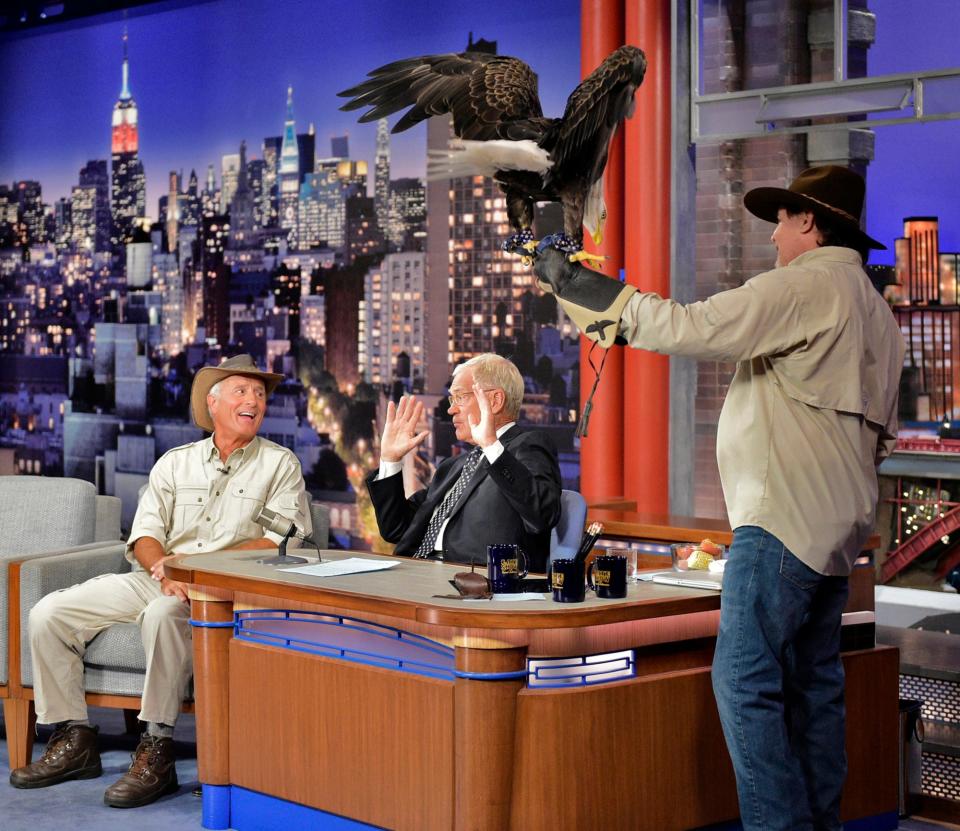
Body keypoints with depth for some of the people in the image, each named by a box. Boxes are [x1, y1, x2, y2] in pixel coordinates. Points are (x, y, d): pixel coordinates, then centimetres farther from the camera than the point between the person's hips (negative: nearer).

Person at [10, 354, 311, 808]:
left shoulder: (280, 464, 5)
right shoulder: (175, 462, 16)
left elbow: (280, 541, -8)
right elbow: (145, 535, 8)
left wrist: (197, 565, -17)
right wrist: (163, 569, -17)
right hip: (155, 579, 5)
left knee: (164, 613, -39)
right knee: (48, 614, -9)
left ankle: (157, 752, -32)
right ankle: (74, 739, -1)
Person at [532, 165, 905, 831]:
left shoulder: (806, 284, -11)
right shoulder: (875, 308, 19)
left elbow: (691, 329, -16)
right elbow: (882, 432, 22)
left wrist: (579, 287, -10)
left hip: (784, 518, -10)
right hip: (835, 523, 10)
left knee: (746, 681, -10)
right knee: (815, 681, 12)